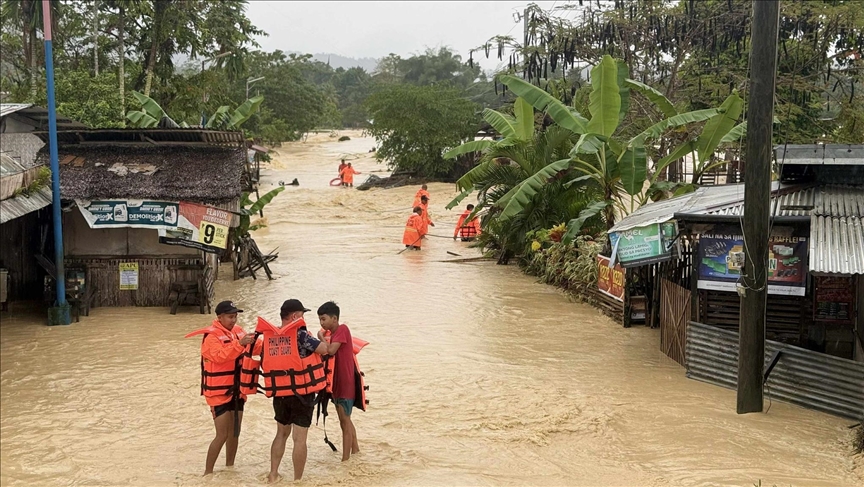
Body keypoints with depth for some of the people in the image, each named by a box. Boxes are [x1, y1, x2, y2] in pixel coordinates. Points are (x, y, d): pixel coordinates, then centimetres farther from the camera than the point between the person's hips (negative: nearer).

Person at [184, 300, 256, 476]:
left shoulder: (238, 331, 6)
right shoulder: (211, 336, -15)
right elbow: (220, 356, -31)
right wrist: (239, 344, -41)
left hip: (236, 390, 7)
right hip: (219, 392, -7)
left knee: (234, 433, 15)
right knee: (222, 435, -10)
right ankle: (207, 473, 1)